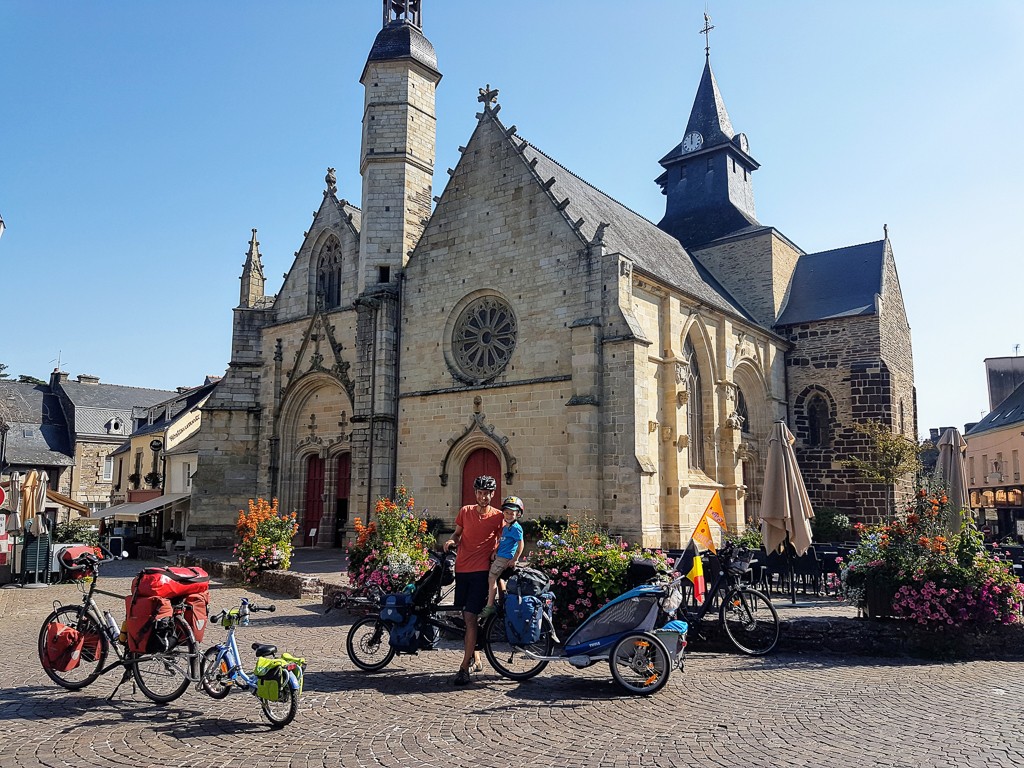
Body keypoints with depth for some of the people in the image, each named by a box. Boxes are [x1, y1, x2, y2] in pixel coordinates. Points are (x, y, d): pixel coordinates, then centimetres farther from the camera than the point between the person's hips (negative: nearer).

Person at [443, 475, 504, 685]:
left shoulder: (498, 516, -1)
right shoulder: (465, 511, 7)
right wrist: (451, 541, -5)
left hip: (481, 570, -4)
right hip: (462, 568, 4)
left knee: (470, 617, -10)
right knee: (468, 617, 13)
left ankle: (465, 667, -6)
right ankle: (475, 660, 28)